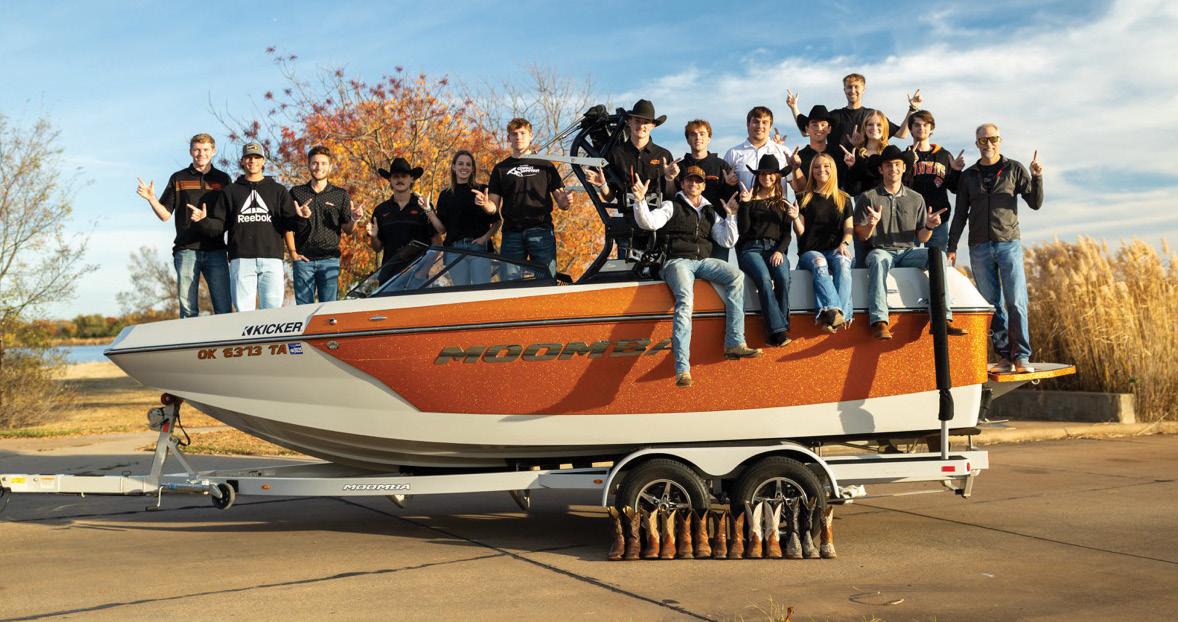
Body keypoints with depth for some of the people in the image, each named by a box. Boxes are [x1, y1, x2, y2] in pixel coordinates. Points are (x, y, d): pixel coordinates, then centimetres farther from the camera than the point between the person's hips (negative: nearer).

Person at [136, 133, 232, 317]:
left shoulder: (223, 179, 13)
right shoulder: (178, 178, 11)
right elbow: (165, 215, 10)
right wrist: (151, 198, -7)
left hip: (216, 251, 0)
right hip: (186, 250, 0)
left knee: (224, 309, -5)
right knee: (188, 310, 1)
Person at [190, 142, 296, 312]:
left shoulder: (278, 190, 15)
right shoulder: (230, 191, 17)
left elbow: (289, 224, 7)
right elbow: (218, 226, 12)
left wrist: (300, 217, -15)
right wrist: (203, 220, -8)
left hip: (271, 259, -1)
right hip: (241, 260, 1)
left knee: (273, 309, -7)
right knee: (243, 309, -2)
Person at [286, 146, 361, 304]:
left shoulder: (341, 195, 9)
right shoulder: (296, 193, 9)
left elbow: (347, 230, 7)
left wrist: (354, 220, -15)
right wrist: (293, 252, -3)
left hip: (330, 260, 0)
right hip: (303, 259, 0)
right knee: (304, 306, 1)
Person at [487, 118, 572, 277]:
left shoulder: (545, 166, 14)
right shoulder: (501, 169, 16)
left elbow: (561, 201, 11)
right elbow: (494, 207, 10)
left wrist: (565, 202, -13)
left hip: (541, 230, -1)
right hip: (512, 233, 1)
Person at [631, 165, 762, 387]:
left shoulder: (710, 212, 21)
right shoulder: (672, 206, 8)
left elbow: (727, 241, 14)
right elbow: (649, 222, -9)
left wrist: (730, 215, 3)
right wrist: (640, 201, -25)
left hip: (704, 261, 5)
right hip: (678, 261, -5)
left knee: (736, 277, -21)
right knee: (685, 301, -32)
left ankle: (734, 344, -19)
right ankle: (682, 369, -41)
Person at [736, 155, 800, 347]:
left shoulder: (783, 204, 21)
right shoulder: (750, 200, 13)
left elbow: (787, 234, 12)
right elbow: (742, 230, 2)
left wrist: (779, 251, -7)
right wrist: (745, 204, -8)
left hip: (775, 248, 2)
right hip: (751, 248, -2)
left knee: (783, 277, -32)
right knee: (764, 278, -34)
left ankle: (780, 328, -27)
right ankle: (778, 330, -37)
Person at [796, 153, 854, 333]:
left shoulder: (844, 199, 20)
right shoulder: (804, 198, 14)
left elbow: (849, 229, 11)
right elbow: (800, 232, 7)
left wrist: (844, 244, -9)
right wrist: (794, 219, -13)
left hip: (836, 249, 1)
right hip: (810, 250, -1)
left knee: (842, 262, -35)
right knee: (819, 263, -37)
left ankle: (833, 314, -49)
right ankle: (835, 311, -55)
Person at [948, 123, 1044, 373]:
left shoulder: (1014, 169, 7)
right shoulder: (968, 176, 13)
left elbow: (1035, 203, 4)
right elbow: (960, 215, 15)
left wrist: (1037, 177, -12)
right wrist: (952, 247, 9)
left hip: (1009, 244, -2)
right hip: (979, 248, 2)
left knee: (1016, 302, -10)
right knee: (993, 305, 2)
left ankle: (1021, 357, -7)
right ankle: (1004, 356, 6)